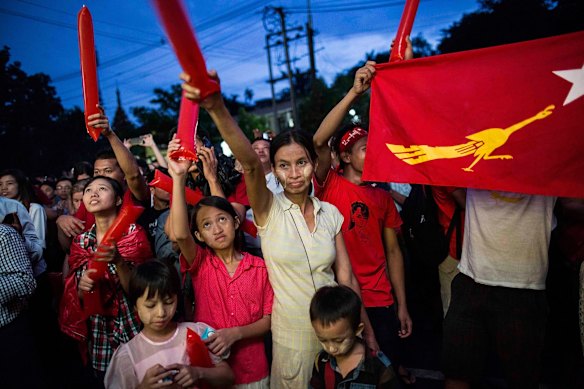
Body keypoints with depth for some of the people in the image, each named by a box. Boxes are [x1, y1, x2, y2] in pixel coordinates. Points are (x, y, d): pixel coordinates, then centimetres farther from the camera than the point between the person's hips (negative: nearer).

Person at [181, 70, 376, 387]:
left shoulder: (330, 213, -2)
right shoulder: (269, 210, -11)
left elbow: (346, 277, 0)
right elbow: (250, 163, -31)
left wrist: (368, 333, 1)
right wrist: (217, 109, -47)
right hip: (292, 337, -2)